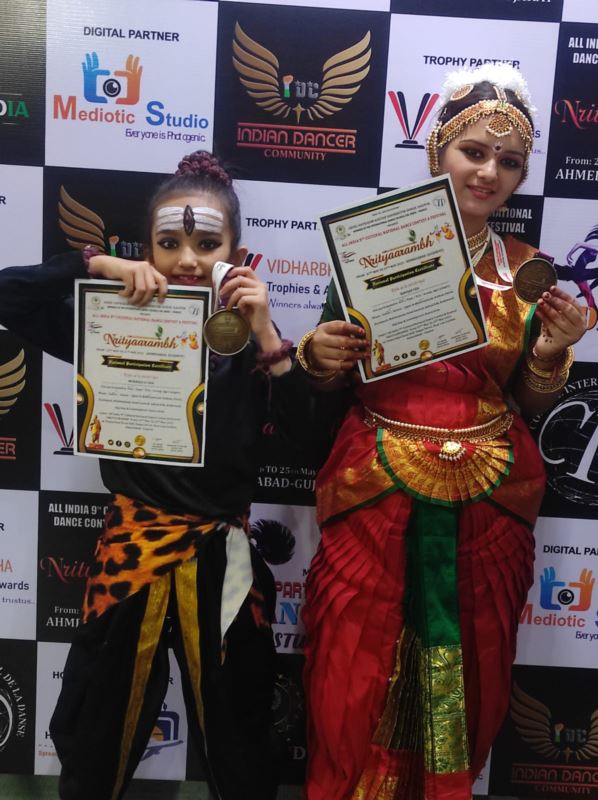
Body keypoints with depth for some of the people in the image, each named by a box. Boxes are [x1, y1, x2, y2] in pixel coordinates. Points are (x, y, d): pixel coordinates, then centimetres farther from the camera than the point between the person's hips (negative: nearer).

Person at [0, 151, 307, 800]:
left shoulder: (248, 342, -4)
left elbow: (303, 428, -12)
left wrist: (265, 333, -19)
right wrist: (103, 265, -15)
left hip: (221, 557, 0)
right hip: (131, 550, 0)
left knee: (236, 737, 20)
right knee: (96, 741, 21)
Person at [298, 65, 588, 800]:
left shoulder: (527, 270, 3)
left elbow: (529, 403, 7)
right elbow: (333, 379, 2)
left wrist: (552, 352, -11)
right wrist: (319, 356, -19)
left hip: (485, 503, 3)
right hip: (375, 495, -2)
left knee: (466, 675, 16)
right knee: (354, 678, 8)